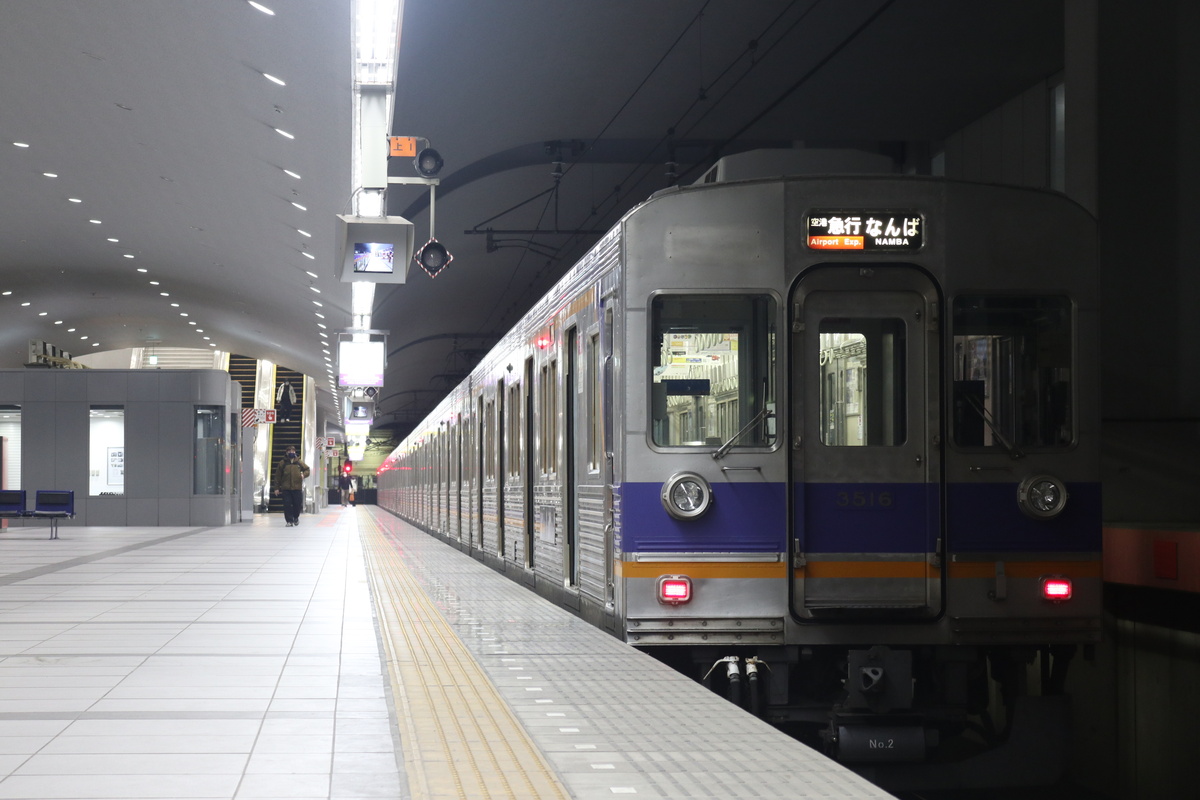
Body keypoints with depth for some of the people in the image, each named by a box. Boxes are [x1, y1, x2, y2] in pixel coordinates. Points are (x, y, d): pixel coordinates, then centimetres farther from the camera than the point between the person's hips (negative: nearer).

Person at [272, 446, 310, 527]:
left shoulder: (299, 462, 7)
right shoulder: (282, 463, 4)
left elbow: (307, 470, 17)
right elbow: (278, 476, 6)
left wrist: (304, 474, -7)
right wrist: (277, 488, 2)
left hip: (297, 488, 1)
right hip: (286, 488, -1)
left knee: (297, 504, 6)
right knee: (287, 505, -6)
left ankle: (296, 517, 32)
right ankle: (289, 521, 1)